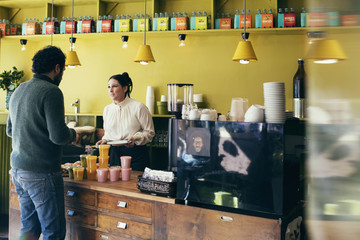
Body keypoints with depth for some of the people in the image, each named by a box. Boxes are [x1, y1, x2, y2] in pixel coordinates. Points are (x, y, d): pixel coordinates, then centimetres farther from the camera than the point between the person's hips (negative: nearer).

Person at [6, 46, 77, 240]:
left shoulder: (18, 91, 11)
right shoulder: (51, 92, -15)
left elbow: (9, 131, 21)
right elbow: (58, 136, -21)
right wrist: (73, 134, -1)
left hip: (17, 169, 9)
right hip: (41, 173, -8)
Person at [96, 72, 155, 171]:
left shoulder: (138, 107, -5)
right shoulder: (107, 109, 12)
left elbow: (149, 132, -3)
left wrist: (135, 139, -18)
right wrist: (105, 140, 3)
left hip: (136, 155, -4)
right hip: (114, 154, 4)